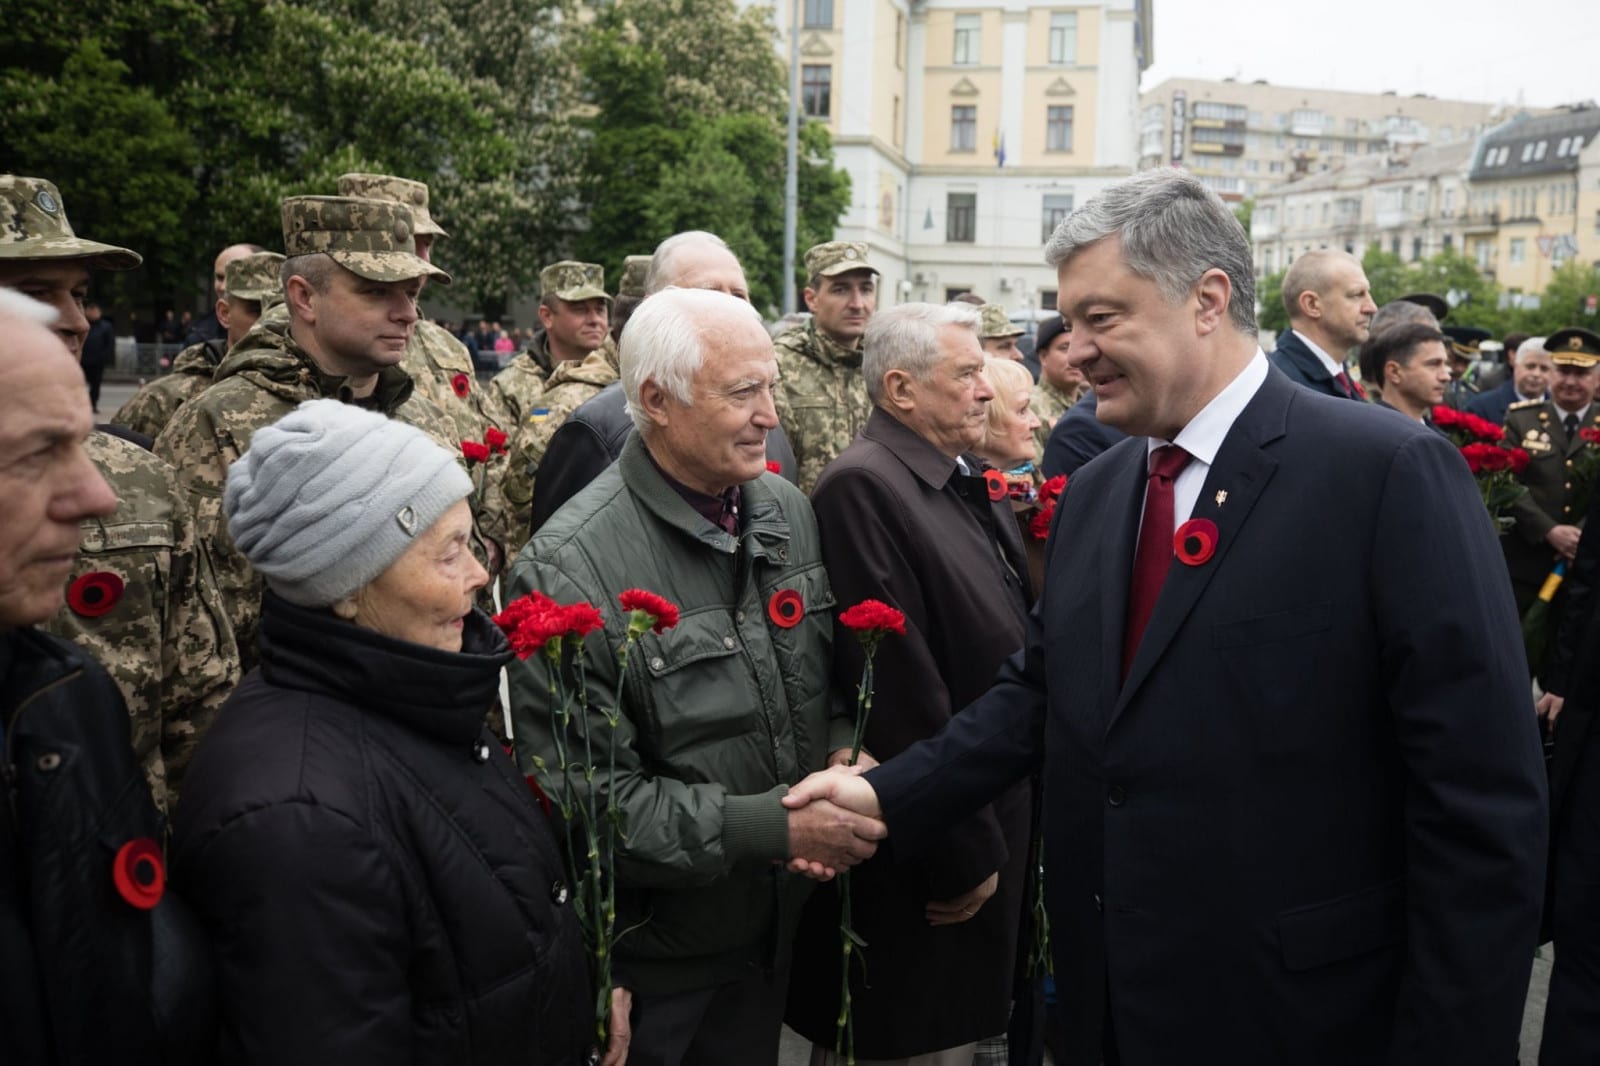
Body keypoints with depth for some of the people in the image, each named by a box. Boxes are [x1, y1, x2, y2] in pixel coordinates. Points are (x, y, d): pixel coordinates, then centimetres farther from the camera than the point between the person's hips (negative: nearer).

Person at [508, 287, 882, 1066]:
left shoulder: (789, 511, -1)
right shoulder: (569, 571, -23)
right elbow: (587, 798, -23)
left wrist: (843, 750, -9)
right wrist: (772, 827, -26)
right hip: (649, 958, -5)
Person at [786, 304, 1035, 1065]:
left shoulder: (972, 483, 8)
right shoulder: (862, 487, -20)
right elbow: (903, 699, -23)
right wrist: (963, 855, -17)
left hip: (998, 828, 8)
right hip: (924, 862, -8)